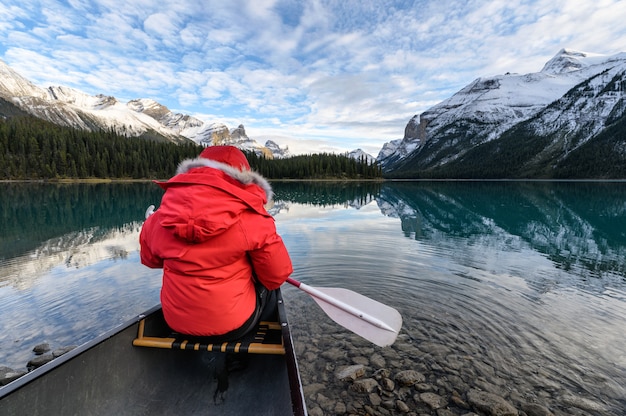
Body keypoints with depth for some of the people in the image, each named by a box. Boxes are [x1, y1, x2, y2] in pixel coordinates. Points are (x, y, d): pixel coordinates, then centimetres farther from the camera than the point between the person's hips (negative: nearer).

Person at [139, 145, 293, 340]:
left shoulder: (161, 218, -8)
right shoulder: (252, 219, -21)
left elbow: (149, 259, 11)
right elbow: (277, 276, -13)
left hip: (176, 322, 4)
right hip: (233, 324, -4)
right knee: (267, 290, 24)